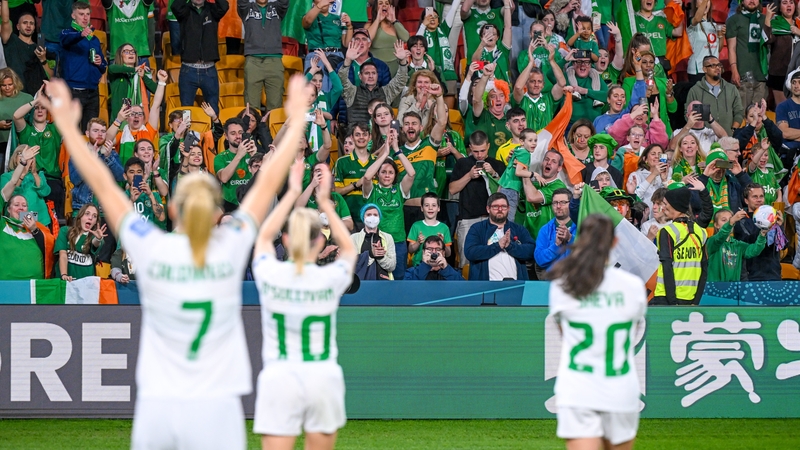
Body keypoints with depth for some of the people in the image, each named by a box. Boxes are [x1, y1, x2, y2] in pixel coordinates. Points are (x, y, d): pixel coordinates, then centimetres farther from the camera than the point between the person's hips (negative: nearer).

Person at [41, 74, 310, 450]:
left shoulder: (152, 250, -4)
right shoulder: (231, 248, -4)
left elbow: (103, 185, 6)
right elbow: (268, 183, 7)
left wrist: (68, 127, 16)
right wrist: (296, 123, 19)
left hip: (157, 408, 1)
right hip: (216, 408, -1)